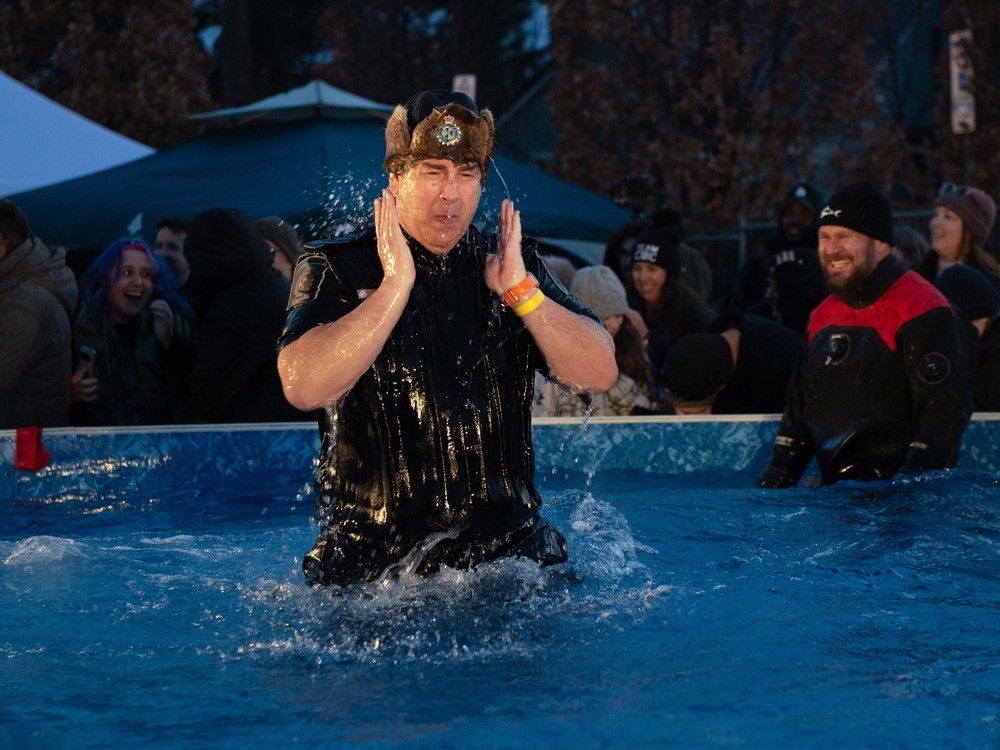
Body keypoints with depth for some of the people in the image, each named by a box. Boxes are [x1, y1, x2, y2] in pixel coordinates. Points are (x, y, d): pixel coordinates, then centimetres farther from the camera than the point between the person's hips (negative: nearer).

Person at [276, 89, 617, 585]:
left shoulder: (513, 263, 10)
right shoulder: (334, 270, 0)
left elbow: (599, 375, 0)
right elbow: (304, 387, -18)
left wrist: (519, 288, -11)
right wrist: (395, 285, -20)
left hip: (505, 545, 2)